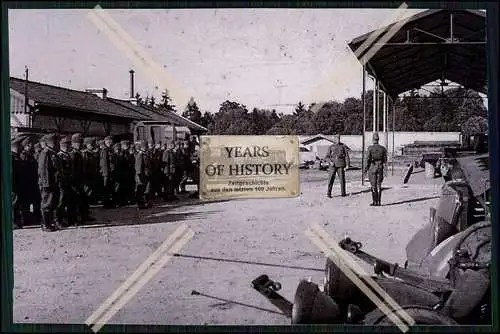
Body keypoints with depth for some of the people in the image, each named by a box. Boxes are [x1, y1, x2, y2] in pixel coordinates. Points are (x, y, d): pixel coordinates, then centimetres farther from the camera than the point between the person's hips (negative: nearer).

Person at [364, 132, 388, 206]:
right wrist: (384, 167, 15)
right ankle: (379, 202, 9)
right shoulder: (383, 148, 1)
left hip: (372, 167, -3)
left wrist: (366, 169, -3)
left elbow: (368, 159, -11)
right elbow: (385, 159, 3)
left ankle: (374, 202, 2)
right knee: (379, 185, 9)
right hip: (380, 168, 3)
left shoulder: (370, 148, -10)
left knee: (373, 186, 3)